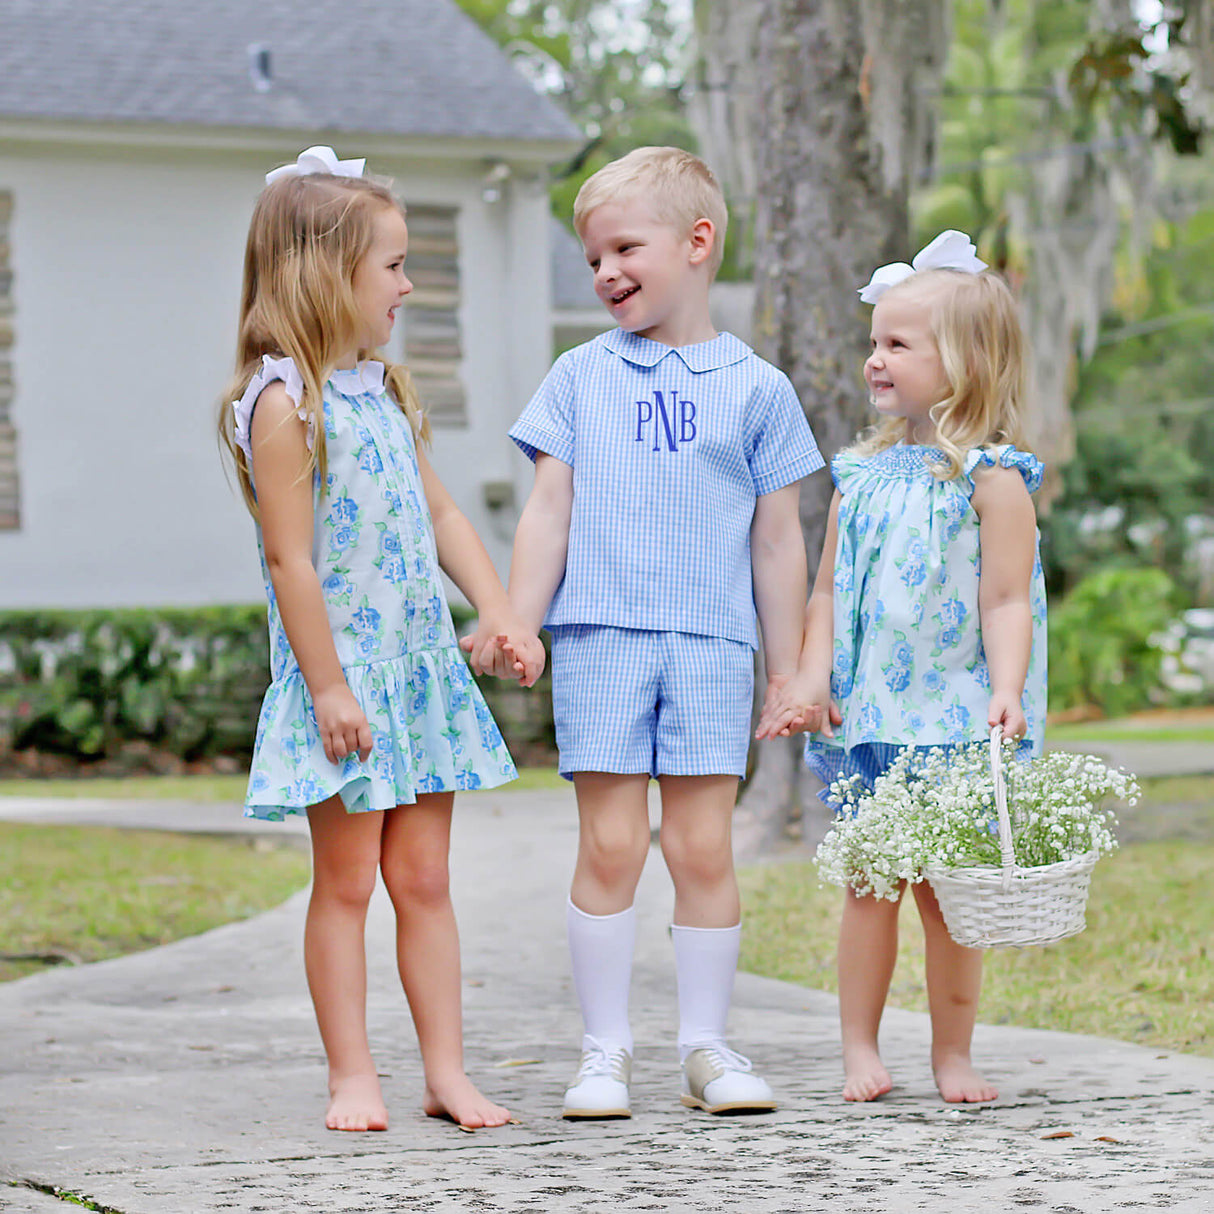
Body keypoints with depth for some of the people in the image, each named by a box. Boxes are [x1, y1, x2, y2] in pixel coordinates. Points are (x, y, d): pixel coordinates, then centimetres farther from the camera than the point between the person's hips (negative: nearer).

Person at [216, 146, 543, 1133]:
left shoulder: (384, 392, 12)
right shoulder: (284, 403, -14)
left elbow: (440, 513, 16)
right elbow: (290, 556, -16)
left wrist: (500, 612, 5)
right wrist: (329, 686, -18)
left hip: (420, 662, 7)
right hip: (342, 673, -7)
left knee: (423, 876, 8)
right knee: (347, 878, 0)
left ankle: (448, 1071, 11)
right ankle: (353, 1077, 8)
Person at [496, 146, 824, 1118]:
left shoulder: (756, 388, 7)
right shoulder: (579, 378, 10)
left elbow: (778, 542, 8)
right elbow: (548, 512, 8)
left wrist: (789, 673, 7)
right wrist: (514, 627, 0)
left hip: (711, 645, 0)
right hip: (600, 638, 0)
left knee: (704, 848, 0)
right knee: (610, 847, -2)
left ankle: (706, 1046, 10)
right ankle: (606, 1048, 6)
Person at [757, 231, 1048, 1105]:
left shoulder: (992, 478, -5)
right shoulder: (863, 475, 10)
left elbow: (1006, 602, -9)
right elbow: (829, 590, 11)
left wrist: (1005, 696, -22)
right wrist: (811, 678, -2)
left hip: (955, 718, -3)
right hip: (868, 714, 4)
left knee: (949, 892, 1)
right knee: (872, 878, 2)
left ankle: (953, 1053, 12)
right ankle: (860, 1049, 10)